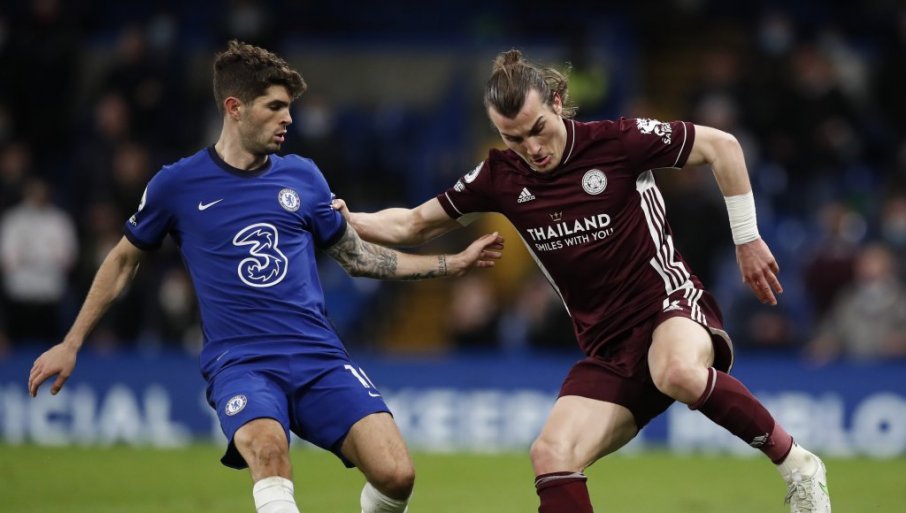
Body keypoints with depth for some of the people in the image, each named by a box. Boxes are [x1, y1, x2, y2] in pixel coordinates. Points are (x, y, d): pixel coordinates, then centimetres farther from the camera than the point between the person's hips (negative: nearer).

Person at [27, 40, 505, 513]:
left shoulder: (302, 177, 10)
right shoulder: (178, 185, 2)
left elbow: (357, 257, 22)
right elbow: (124, 260, 17)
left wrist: (454, 263, 20)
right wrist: (70, 345, 17)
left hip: (320, 358, 3)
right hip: (239, 363, -3)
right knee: (267, 445, -38)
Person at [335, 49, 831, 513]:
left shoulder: (617, 141, -12)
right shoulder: (501, 177, 1)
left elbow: (721, 146, -3)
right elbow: (415, 224, 14)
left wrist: (747, 240, -1)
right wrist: (348, 221, -2)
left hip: (670, 306, -5)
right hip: (608, 348, 5)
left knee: (678, 372, -41)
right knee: (551, 456, -17)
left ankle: (795, 463, -21)